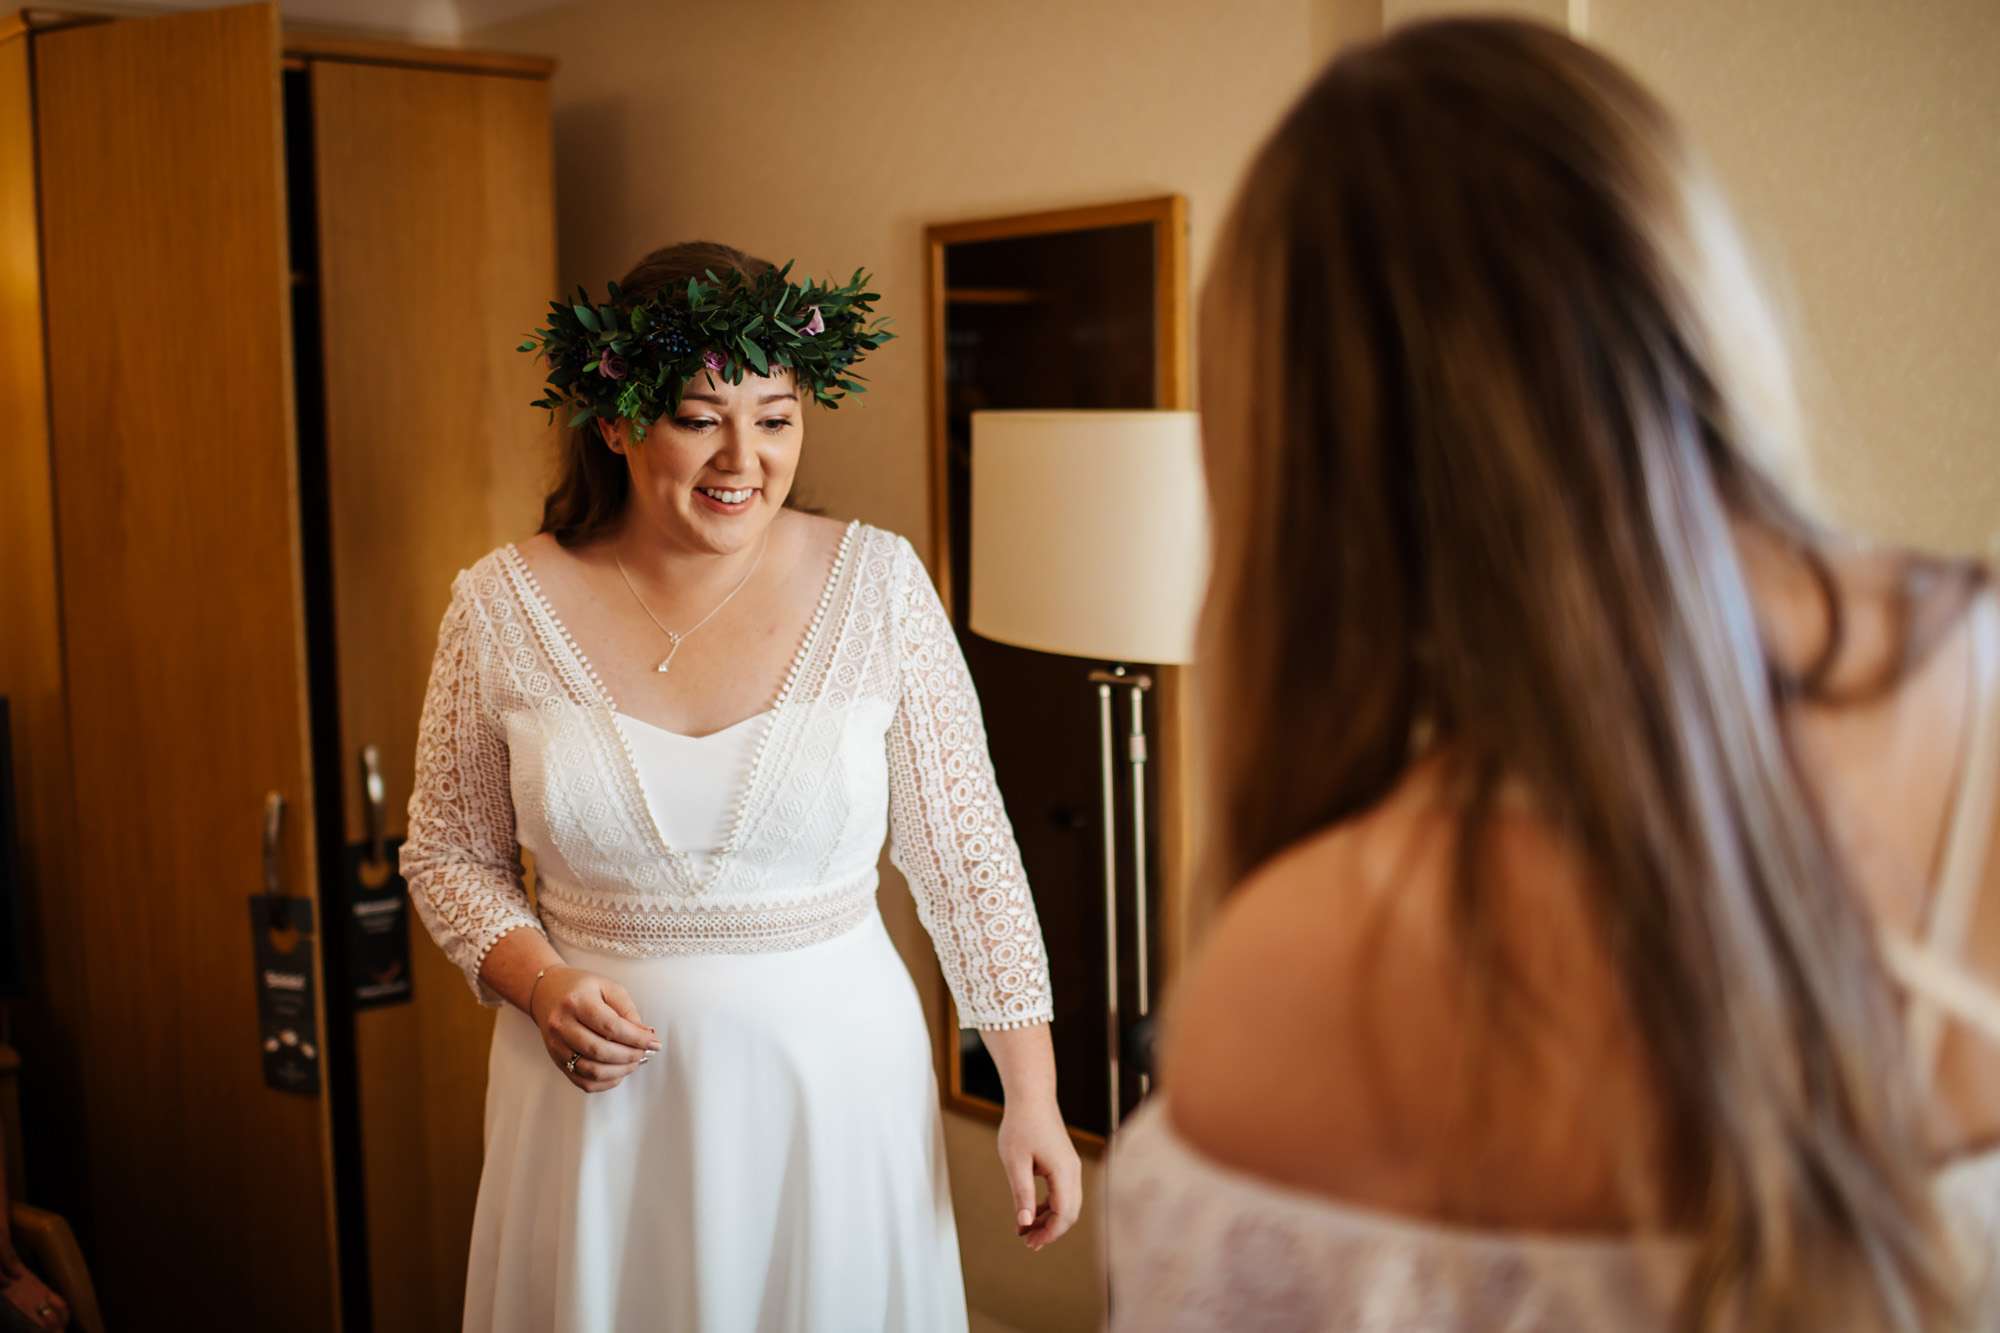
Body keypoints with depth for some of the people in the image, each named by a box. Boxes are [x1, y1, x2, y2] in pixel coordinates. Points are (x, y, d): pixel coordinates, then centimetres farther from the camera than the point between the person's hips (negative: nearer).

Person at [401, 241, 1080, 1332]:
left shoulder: (876, 584, -7)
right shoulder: (503, 606, -5)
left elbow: (966, 854, -4)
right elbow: (449, 853, 7)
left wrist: (1032, 1097, -5)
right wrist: (541, 983, -12)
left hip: (831, 1080, 0)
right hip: (601, 1094, 1)